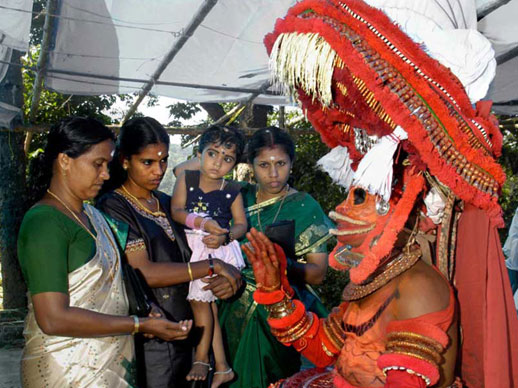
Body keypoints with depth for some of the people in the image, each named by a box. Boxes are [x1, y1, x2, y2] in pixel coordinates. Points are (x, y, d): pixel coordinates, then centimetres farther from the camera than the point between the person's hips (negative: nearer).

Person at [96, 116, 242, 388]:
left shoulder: (167, 203, 11)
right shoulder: (113, 207, -11)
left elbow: (188, 259, 12)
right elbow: (143, 273, -20)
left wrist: (227, 278, -8)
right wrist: (213, 266, -19)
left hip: (182, 333, 6)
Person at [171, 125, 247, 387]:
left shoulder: (232, 191, 0)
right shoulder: (187, 179, 0)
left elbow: (241, 225, 1)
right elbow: (176, 211, -8)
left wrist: (225, 236, -19)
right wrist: (204, 223, -21)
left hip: (219, 250, -2)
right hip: (191, 247, 2)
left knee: (199, 300, -5)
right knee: (208, 302, 7)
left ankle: (201, 359, 17)